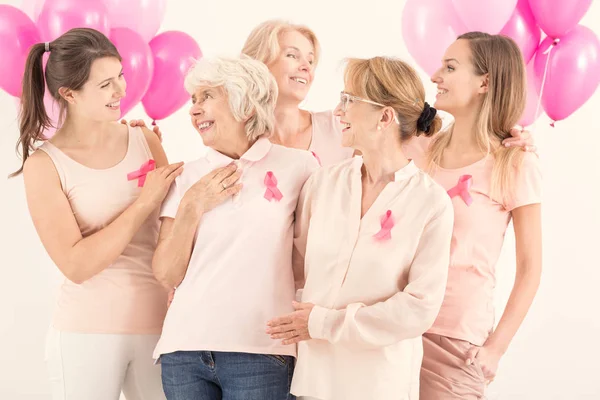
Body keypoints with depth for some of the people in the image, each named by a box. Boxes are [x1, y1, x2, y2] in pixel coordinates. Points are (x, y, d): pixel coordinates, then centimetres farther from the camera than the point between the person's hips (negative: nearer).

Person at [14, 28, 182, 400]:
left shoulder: (145, 141, 2)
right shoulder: (45, 164, -7)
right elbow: (77, 265, -14)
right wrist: (143, 203, -14)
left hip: (156, 326, 3)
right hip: (87, 335, -3)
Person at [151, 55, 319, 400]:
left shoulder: (297, 165, -1)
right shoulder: (190, 177, 8)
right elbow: (167, 276, 5)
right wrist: (191, 208, -5)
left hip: (260, 353, -3)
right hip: (185, 347, 3)